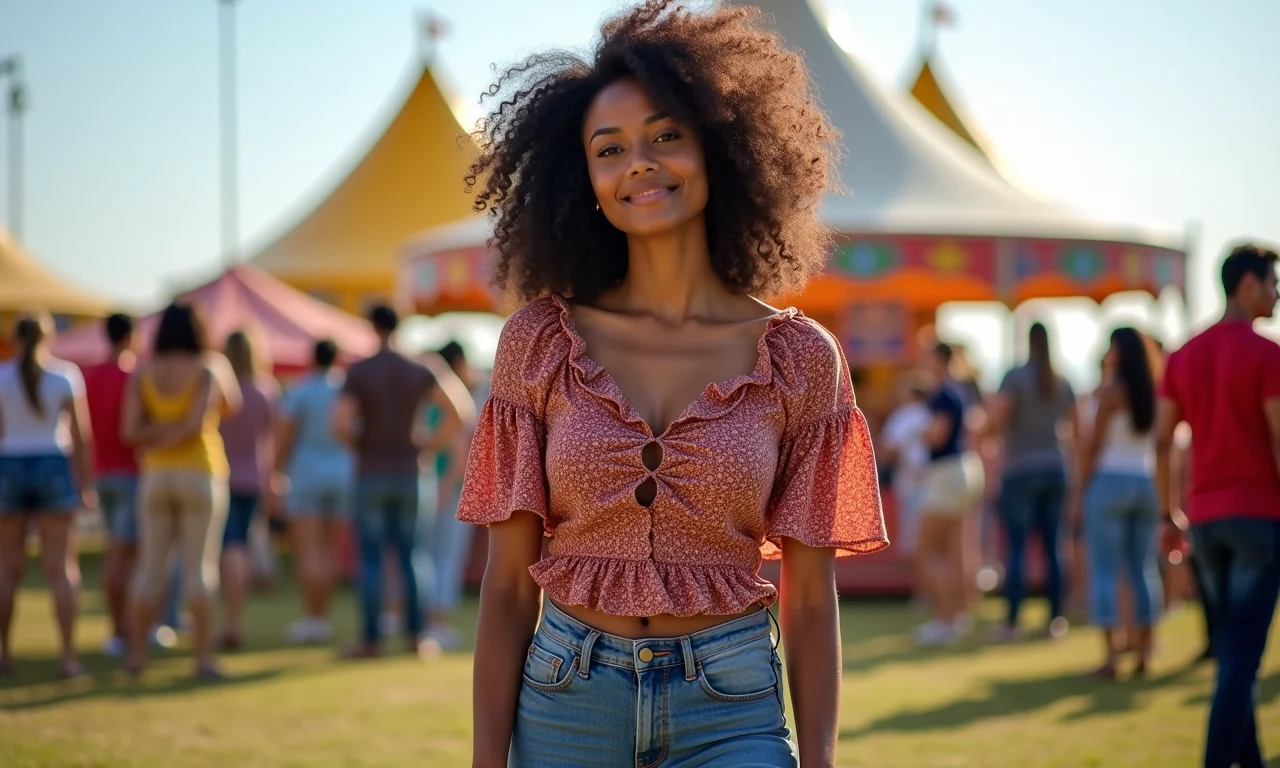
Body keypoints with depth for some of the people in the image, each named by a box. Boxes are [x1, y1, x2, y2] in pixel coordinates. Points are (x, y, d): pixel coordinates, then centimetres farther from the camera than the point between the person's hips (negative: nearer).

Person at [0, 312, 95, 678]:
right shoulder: (66, 375, -2)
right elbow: (81, 434, -3)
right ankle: (68, 656, -10)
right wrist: (86, 484, 4)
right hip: (53, 472, -1)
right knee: (61, 569, -2)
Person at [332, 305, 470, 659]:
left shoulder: (358, 371, -7)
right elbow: (456, 414, -1)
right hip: (407, 474, 3)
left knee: (371, 557, 0)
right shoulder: (419, 372, 3)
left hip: (370, 475, -3)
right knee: (409, 556, 11)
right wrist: (428, 444, 7)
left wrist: (359, 444, 3)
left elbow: (340, 424, -17)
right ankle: (416, 633, 5)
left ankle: (370, 639, 0)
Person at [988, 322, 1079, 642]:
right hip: (1054, 470, 5)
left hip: (1021, 471, -5)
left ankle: (1012, 623, -9)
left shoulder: (1016, 377, -9)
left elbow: (997, 419, -17)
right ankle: (1056, 619, 6)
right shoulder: (1062, 383, 8)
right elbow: (1076, 429, 13)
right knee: (1053, 547, 7)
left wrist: (995, 404, 4)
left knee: (1016, 547, -5)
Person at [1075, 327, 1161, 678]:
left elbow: (1092, 447, -8)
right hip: (1145, 485, 5)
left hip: (1109, 483, -5)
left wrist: (1079, 496, -4)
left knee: (1104, 571, -3)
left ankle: (1110, 655, -7)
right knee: (1143, 571, 9)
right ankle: (1144, 651, 10)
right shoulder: (1155, 394, 8)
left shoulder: (1110, 392, -7)